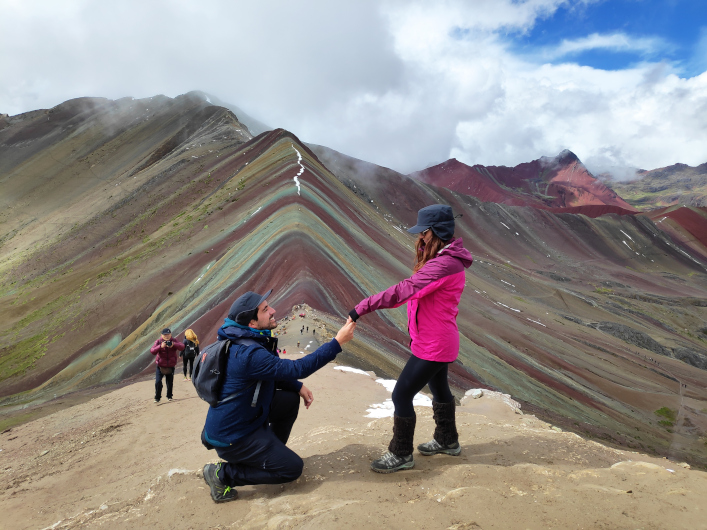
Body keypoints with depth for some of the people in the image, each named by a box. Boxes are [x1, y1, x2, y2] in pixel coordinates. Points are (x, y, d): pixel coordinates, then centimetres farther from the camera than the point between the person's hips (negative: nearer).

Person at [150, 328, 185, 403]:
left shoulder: (174, 341, -4)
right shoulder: (158, 342, -6)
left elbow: (182, 347, -20)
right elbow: (152, 351, -19)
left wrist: (174, 344, -37)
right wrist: (160, 346, -35)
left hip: (171, 366, 1)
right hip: (160, 366, -1)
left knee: (170, 383, 11)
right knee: (158, 382, -10)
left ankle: (169, 396, 31)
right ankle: (157, 398, 6)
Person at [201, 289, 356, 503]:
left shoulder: (251, 342, 1)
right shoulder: (249, 353, -30)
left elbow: (273, 373, 14)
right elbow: (296, 369, -29)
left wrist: (298, 387, -1)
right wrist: (337, 342, -27)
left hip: (243, 418, 9)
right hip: (231, 437, -9)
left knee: (291, 399, 12)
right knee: (292, 468, -4)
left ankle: (272, 453, 24)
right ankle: (222, 474, -1)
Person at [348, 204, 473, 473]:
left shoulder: (444, 264, -27)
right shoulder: (445, 258, 7)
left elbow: (404, 290, -33)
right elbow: (413, 290, 4)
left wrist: (362, 307, -33)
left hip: (433, 345, -11)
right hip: (439, 340, 11)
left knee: (401, 395, 0)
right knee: (439, 388, 26)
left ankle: (401, 455, 17)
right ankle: (448, 441, 47)